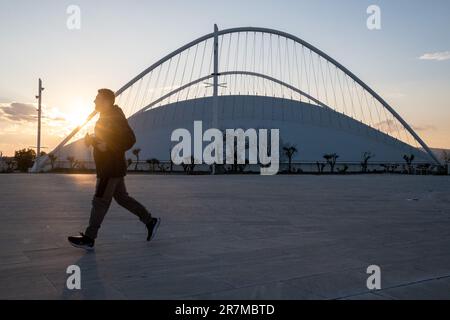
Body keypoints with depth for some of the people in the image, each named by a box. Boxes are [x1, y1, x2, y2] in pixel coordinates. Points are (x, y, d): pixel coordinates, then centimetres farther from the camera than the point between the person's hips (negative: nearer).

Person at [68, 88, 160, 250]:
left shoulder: (115, 117, -12)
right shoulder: (106, 117, 17)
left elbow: (130, 139, -20)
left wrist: (108, 146, -25)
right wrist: (92, 140, 6)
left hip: (111, 168, -10)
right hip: (113, 168, 10)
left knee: (100, 201, -5)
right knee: (122, 198, 14)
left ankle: (89, 238, 1)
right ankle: (150, 221, 20)